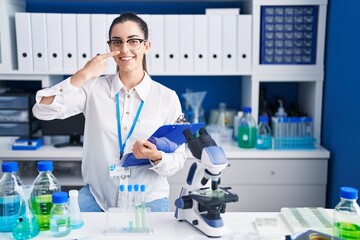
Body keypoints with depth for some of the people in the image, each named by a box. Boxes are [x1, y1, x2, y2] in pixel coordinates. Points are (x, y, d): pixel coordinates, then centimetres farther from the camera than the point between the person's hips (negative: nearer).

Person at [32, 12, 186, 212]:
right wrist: (83, 75, -17)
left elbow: (178, 158, 0)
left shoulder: (167, 97, -2)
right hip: (96, 196, 1)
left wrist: (157, 157, -22)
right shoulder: (94, 88, 0)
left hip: (148, 200, 0)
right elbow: (42, 110, -10)